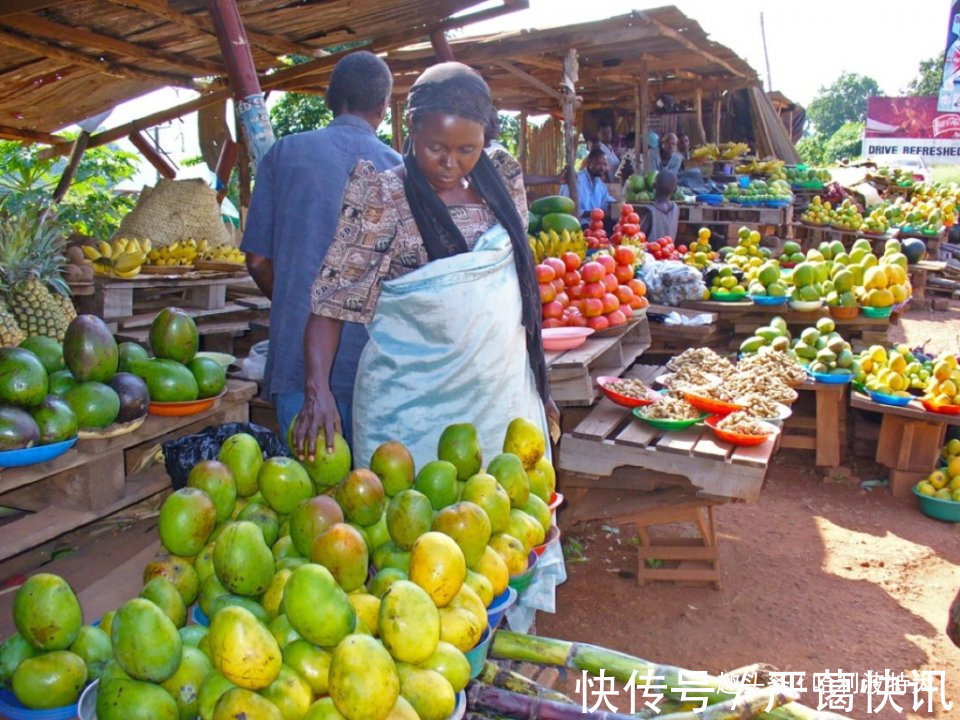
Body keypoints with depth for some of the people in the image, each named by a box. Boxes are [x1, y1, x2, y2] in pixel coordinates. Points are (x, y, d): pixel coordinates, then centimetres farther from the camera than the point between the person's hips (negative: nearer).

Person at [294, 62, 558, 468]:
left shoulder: (501, 182, 4)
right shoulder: (382, 199, -9)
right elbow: (332, 300, -10)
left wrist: (539, 384, 14)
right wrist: (317, 390, -25)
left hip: (502, 398, 4)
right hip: (412, 410, -4)